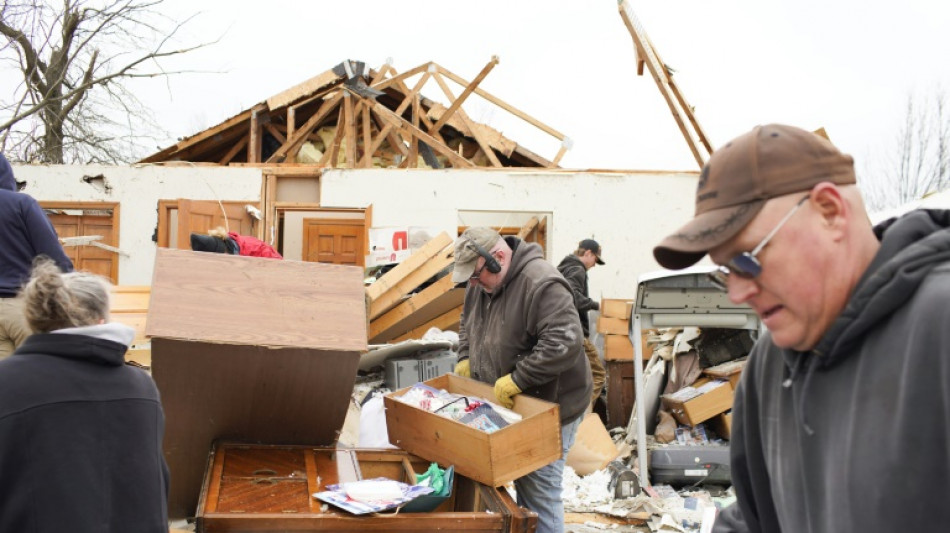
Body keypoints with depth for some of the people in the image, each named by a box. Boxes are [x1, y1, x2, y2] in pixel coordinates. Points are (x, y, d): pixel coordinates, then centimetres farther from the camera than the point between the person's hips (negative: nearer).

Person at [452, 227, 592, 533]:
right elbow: (467, 323, 23)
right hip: (504, 404, 8)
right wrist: (465, 359, 6)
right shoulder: (481, 282, 4)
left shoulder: (542, 284, -25)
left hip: (549, 408, -8)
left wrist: (517, 380, -27)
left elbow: (565, 344, -32)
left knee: (539, 490, -2)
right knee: (521, 482, 16)